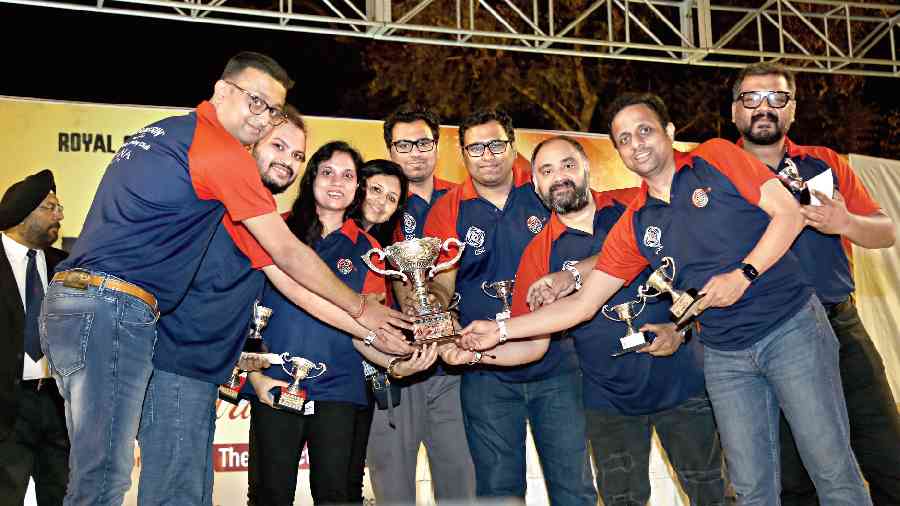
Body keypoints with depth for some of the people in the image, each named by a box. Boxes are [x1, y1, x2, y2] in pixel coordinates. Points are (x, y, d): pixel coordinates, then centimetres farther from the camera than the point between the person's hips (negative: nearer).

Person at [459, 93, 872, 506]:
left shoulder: (716, 158, -2)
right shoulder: (634, 226, 6)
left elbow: (789, 213, -5)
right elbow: (583, 304, 5)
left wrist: (743, 275, -18)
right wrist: (501, 330, -1)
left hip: (791, 325, -3)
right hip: (725, 355, 3)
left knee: (833, 471, 1)